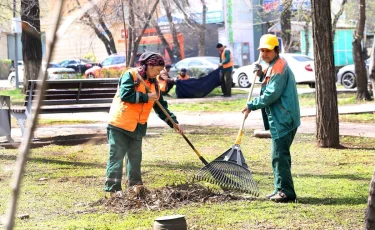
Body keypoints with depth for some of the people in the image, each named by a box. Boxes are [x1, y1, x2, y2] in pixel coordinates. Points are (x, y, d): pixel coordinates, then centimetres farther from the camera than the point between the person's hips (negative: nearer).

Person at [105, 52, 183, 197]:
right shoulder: (130, 75, -10)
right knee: (117, 156, -6)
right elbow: (125, 95, -23)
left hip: (138, 126, 7)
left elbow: (161, 106, 14)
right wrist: (146, 97, -18)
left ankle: (135, 185, 25)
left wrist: (173, 122, 5)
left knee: (135, 157, 13)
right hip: (119, 123, -7)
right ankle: (113, 188, -6)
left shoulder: (154, 84, 13)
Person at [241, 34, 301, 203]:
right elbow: (270, 87, 26)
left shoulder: (279, 67, -15)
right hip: (281, 118, 11)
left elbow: (272, 94, -21)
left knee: (279, 156, -11)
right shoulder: (273, 67, 18)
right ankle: (281, 189, 22)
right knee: (279, 155, 15)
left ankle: (286, 192, -9)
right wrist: (262, 76, 9)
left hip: (283, 119, -11)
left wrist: (252, 106, -13)